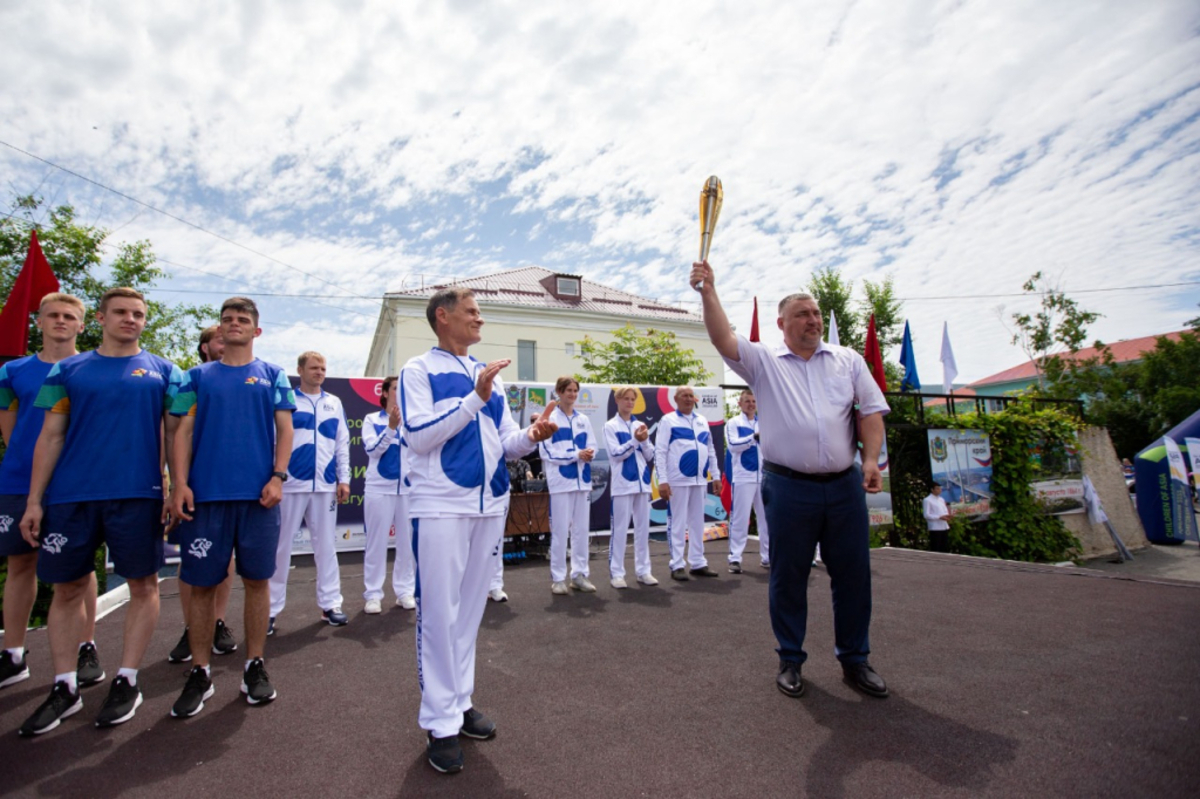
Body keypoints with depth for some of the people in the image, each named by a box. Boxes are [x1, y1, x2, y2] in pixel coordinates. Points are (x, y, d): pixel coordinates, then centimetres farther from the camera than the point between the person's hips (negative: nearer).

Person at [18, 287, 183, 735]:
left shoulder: (162, 371, 6)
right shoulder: (69, 370, 10)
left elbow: (174, 434, 4)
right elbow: (51, 436, 8)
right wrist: (34, 501, 2)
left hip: (138, 495, -2)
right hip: (70, 496, 2)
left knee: (143, 584, 3)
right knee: (67, 587, 9)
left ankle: (126, 682, 17)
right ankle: (64, 688, 23)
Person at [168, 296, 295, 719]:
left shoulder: (272, 375, 10)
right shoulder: (198, 376, 12)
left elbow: (285, 429, 5)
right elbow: (184, 432, 7)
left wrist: (278, 477, -7)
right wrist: (180, 484, -4)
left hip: (258, 494, -1)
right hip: (205, 494, 1)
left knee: (256, 579, 5)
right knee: (202, 584, 5)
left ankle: (254, 666, 18)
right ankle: (199, 673, 19)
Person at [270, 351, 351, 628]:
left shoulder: (334, 403, 12)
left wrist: (344, 479, 6)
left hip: (326, 485, 3)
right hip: (291, 483, -3)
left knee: (326, 545, 9)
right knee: (281, 545, 4)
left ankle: (330, 603, 18)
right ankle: (271, 608, 15)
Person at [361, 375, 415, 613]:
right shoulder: (372, 419, 3)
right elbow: (372, 449, -8)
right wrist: (391, 426, -18)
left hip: (410, 487, 2)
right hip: (379, 488, -2)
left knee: (408, 541, 5)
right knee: (376, 542, 2)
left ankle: (405, 591, 14)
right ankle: (373, 594, 11)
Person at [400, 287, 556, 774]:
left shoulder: (489, 373, 16)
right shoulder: (418, 370, 0)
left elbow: (504, 442, 13)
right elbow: (418, 437, -13)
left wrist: (531, 437, -8)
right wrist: (476, 398, -18)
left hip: (490, 506, 6)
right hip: (440, 508, -5)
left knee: (470, 610, 13)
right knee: (439, 614, 0)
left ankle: (460, 703, 27)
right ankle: (440, 723, 13)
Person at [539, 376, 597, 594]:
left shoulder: (584, 419, 12)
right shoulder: (550, 418, -4)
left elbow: (592, 447, 11)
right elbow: (547, 452, -11)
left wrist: (589, 453, -12)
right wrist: (576, 455, -15)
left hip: (582, 480, 5)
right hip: (560, 480, -5)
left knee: (581, 529, 9)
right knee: (560, 530, -1)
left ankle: (579, 574, 19)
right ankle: (557, 578, 10)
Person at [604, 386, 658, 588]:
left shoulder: (640, 425, 12)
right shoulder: (611, 426, -2)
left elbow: (650, 456, 9)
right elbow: (616, 454, -11)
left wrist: (644, 440, -9)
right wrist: (635, 440, -17)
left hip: (642, 482, 5)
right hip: (622, 484, -5)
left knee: (643, 528, 9)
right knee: (620, 529, -1)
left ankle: (643, 571, 18)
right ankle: (616, 573, 8)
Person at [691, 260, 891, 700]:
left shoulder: (848, 360, 12)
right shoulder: (764, 361, 3)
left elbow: (871, 411, 7)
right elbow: (724, 339, -12)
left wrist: (871, 459, -5)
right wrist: (708, 291, -21)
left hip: (845, 485, 3)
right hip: (789, 486, -2)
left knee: (853, 573, 11)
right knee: (788, 576, 7)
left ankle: (855, 660, 30)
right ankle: (790, 660, 25)